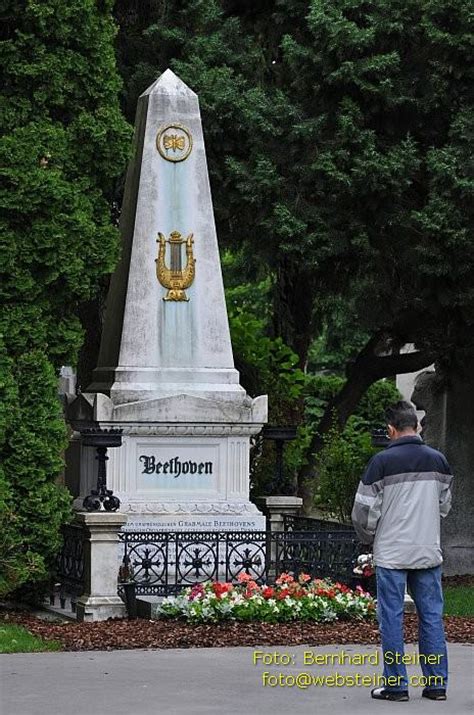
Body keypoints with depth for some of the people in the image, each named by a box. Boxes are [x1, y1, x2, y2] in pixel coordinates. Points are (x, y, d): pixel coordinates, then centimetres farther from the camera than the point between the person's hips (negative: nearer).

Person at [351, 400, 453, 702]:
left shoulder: (382, 461, -10)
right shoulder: (438, 460, 4)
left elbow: (364, 511, -7)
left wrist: (369, 538, 11)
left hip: (392, 555, -4)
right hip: (429, 553, 4)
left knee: (392, 619, 3)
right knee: (432, 617, 9)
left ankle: (396, 684, 5)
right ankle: (437, 684, 10)